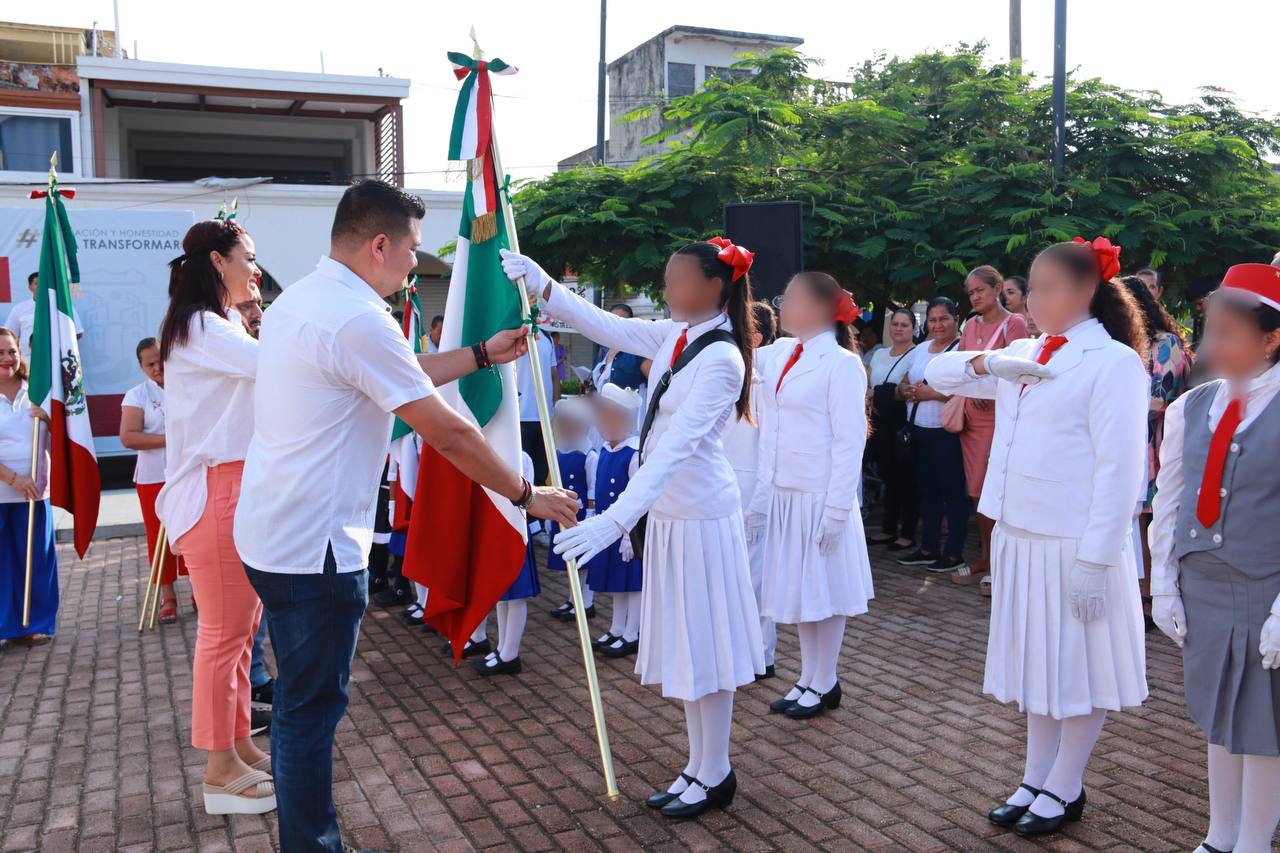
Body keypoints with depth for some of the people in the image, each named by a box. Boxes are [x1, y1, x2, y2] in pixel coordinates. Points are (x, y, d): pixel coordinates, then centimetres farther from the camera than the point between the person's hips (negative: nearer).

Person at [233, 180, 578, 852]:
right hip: (314, 547, -10)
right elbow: (447, 432, -18)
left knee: (300, 701, 20)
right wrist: (525, 494, -6)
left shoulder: (299, 299, 11)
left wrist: (480, 355, 22)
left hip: (271, 536, 10)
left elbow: (397, 374, 19)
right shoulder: (359, 319, -20)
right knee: (311, 709, 2)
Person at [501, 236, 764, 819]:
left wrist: (617, 518, -39)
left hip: (700, 515, -8)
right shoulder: (672, 336, 3)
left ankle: (715, 777, 22)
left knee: (705, 644, 4)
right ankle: (697, 767, 30)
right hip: (667, 510, 9)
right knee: (684, 645, 16)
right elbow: (603, 325, 9)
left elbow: (676, 446, -32)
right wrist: (540, 283, -3)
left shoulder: (722, 359, -23)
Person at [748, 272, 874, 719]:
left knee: (824, 590, 6)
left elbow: (850, 441, -14)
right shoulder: (779, 355, 9)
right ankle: (807, 679, 27)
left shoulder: (841, 363, -11)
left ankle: (824, 685, 20)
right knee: (798, 589, 14)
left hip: (819, 495, -6)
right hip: (783, 493, 7)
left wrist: (837, 509, -16)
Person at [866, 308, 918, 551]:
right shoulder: (880, 355, 15)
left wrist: (877, 393, -9)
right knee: (888, 477, 13)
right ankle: (888, 530, 21)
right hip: (882, 424, 7)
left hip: (904, 424, -7)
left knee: (906, 479, 0)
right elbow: (868, 387, 18)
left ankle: (908, 534, 8)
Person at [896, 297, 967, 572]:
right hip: (919, 430, 8)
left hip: (947, 433, -8)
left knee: (952, 491, 0)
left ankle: (954, 553, 9)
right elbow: (904, 382, 20)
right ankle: (928, 548, 24)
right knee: (927, 489, 14)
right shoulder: (920, 349, 14)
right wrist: (908, 392, -3)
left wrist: (932, 393, -19)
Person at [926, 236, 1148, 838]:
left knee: (1080, 669, 8)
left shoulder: (1113, 362, -11)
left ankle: (1064, 790, 23)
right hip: (1018, 536, 7)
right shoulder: (1022, 355, 11)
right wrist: (986, 363, -5)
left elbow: (1119, 470, -16)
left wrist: (1094, 559, -19)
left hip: (1074, 544, -7)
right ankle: (1035, 780, 30)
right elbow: (938, 373, 15)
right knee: (1036, 662, 17)